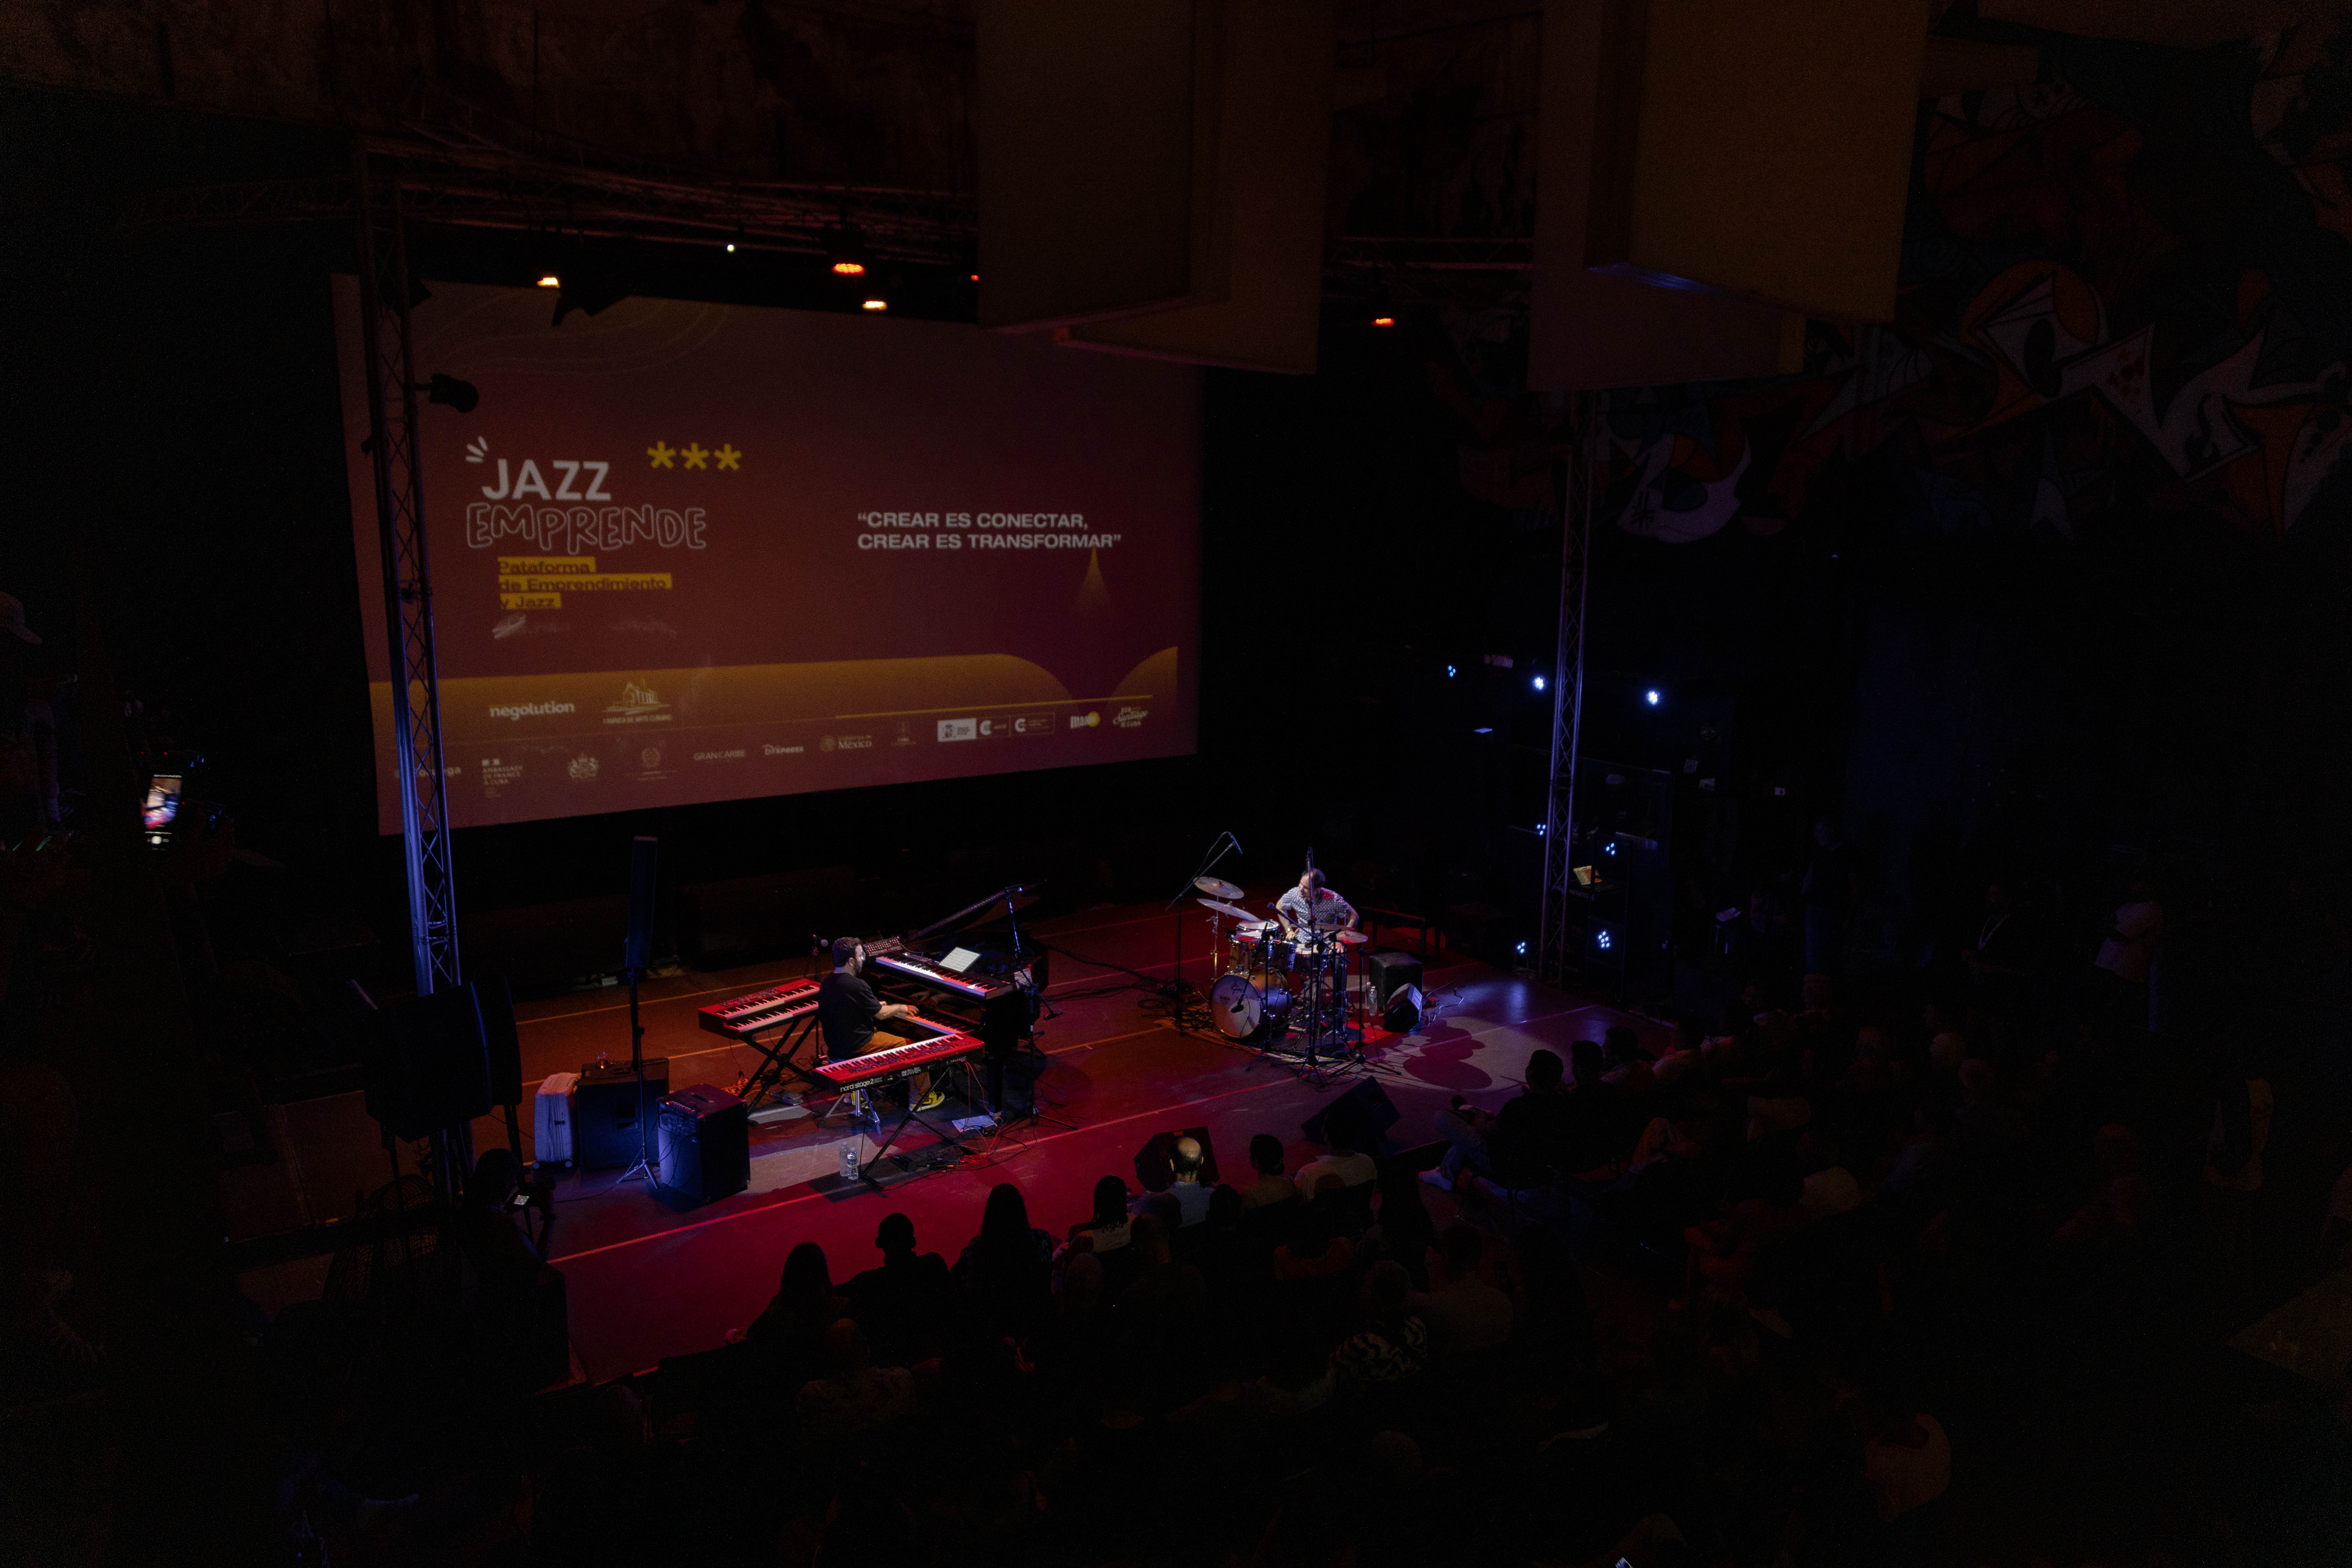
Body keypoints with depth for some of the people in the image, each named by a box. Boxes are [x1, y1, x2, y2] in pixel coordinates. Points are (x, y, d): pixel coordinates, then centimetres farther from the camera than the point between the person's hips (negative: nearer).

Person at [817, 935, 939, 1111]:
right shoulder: (856, 986, -25)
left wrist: (880, 1005, 19)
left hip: (835, 1046, 9)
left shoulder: (826, 983, 2)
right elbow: (881, 1014, -14)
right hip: (857, 1048, -9)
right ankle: (920, 1099, 15)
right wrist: (901, 1007, 5)